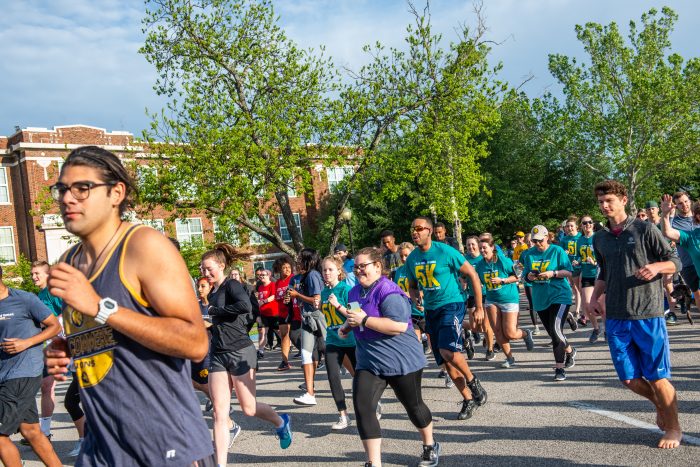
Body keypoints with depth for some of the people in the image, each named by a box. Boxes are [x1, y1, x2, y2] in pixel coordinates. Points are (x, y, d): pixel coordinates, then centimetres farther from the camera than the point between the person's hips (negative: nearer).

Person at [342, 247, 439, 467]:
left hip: (401, 361, -6)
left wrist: (363, 320, -28)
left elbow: (400, 325, -30)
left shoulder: (388, 292, -20)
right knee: (363, 408, -11)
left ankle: (430, 447, 40)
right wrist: (348, 326, 4)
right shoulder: (355, 292, 8)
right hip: (369, 364, 7)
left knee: (413, 406, 13)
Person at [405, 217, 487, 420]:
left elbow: (472, 275, -8)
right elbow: (412, 286, 17)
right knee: (446, 361, 7)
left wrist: (479, 308, -8)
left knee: (447, 350, -27)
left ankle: (472, 381, 1)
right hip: (431, 311, 6)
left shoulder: (445, 252, -14)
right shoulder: (412, 258, 3)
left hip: (452, 305, -6)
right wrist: (415, 299, -7)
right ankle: (468, 400, 23)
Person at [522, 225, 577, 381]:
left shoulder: (557, 251, -5)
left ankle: (559, 367, -6)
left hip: (559, 296, -5)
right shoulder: (529, 254, 7)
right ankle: (569, 351, 35)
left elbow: (569, 272, -5)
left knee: (556, 330, -17)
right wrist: (529, 276, -10)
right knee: (552, 334, 10)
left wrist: (553, 273, -20)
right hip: (540, 299, 5)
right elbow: (525, 275, 13)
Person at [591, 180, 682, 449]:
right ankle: (660, 405, 36)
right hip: (616, 318, 5)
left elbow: (675, 262, -1)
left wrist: (656, 266, -21)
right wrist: (595, 296, 7)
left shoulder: (645, 230, -3)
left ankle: (673, 428, 22)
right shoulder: (600, 239, 12)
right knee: (629, 378, 7)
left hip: (648, 315, -4)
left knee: (656, 377, 1)